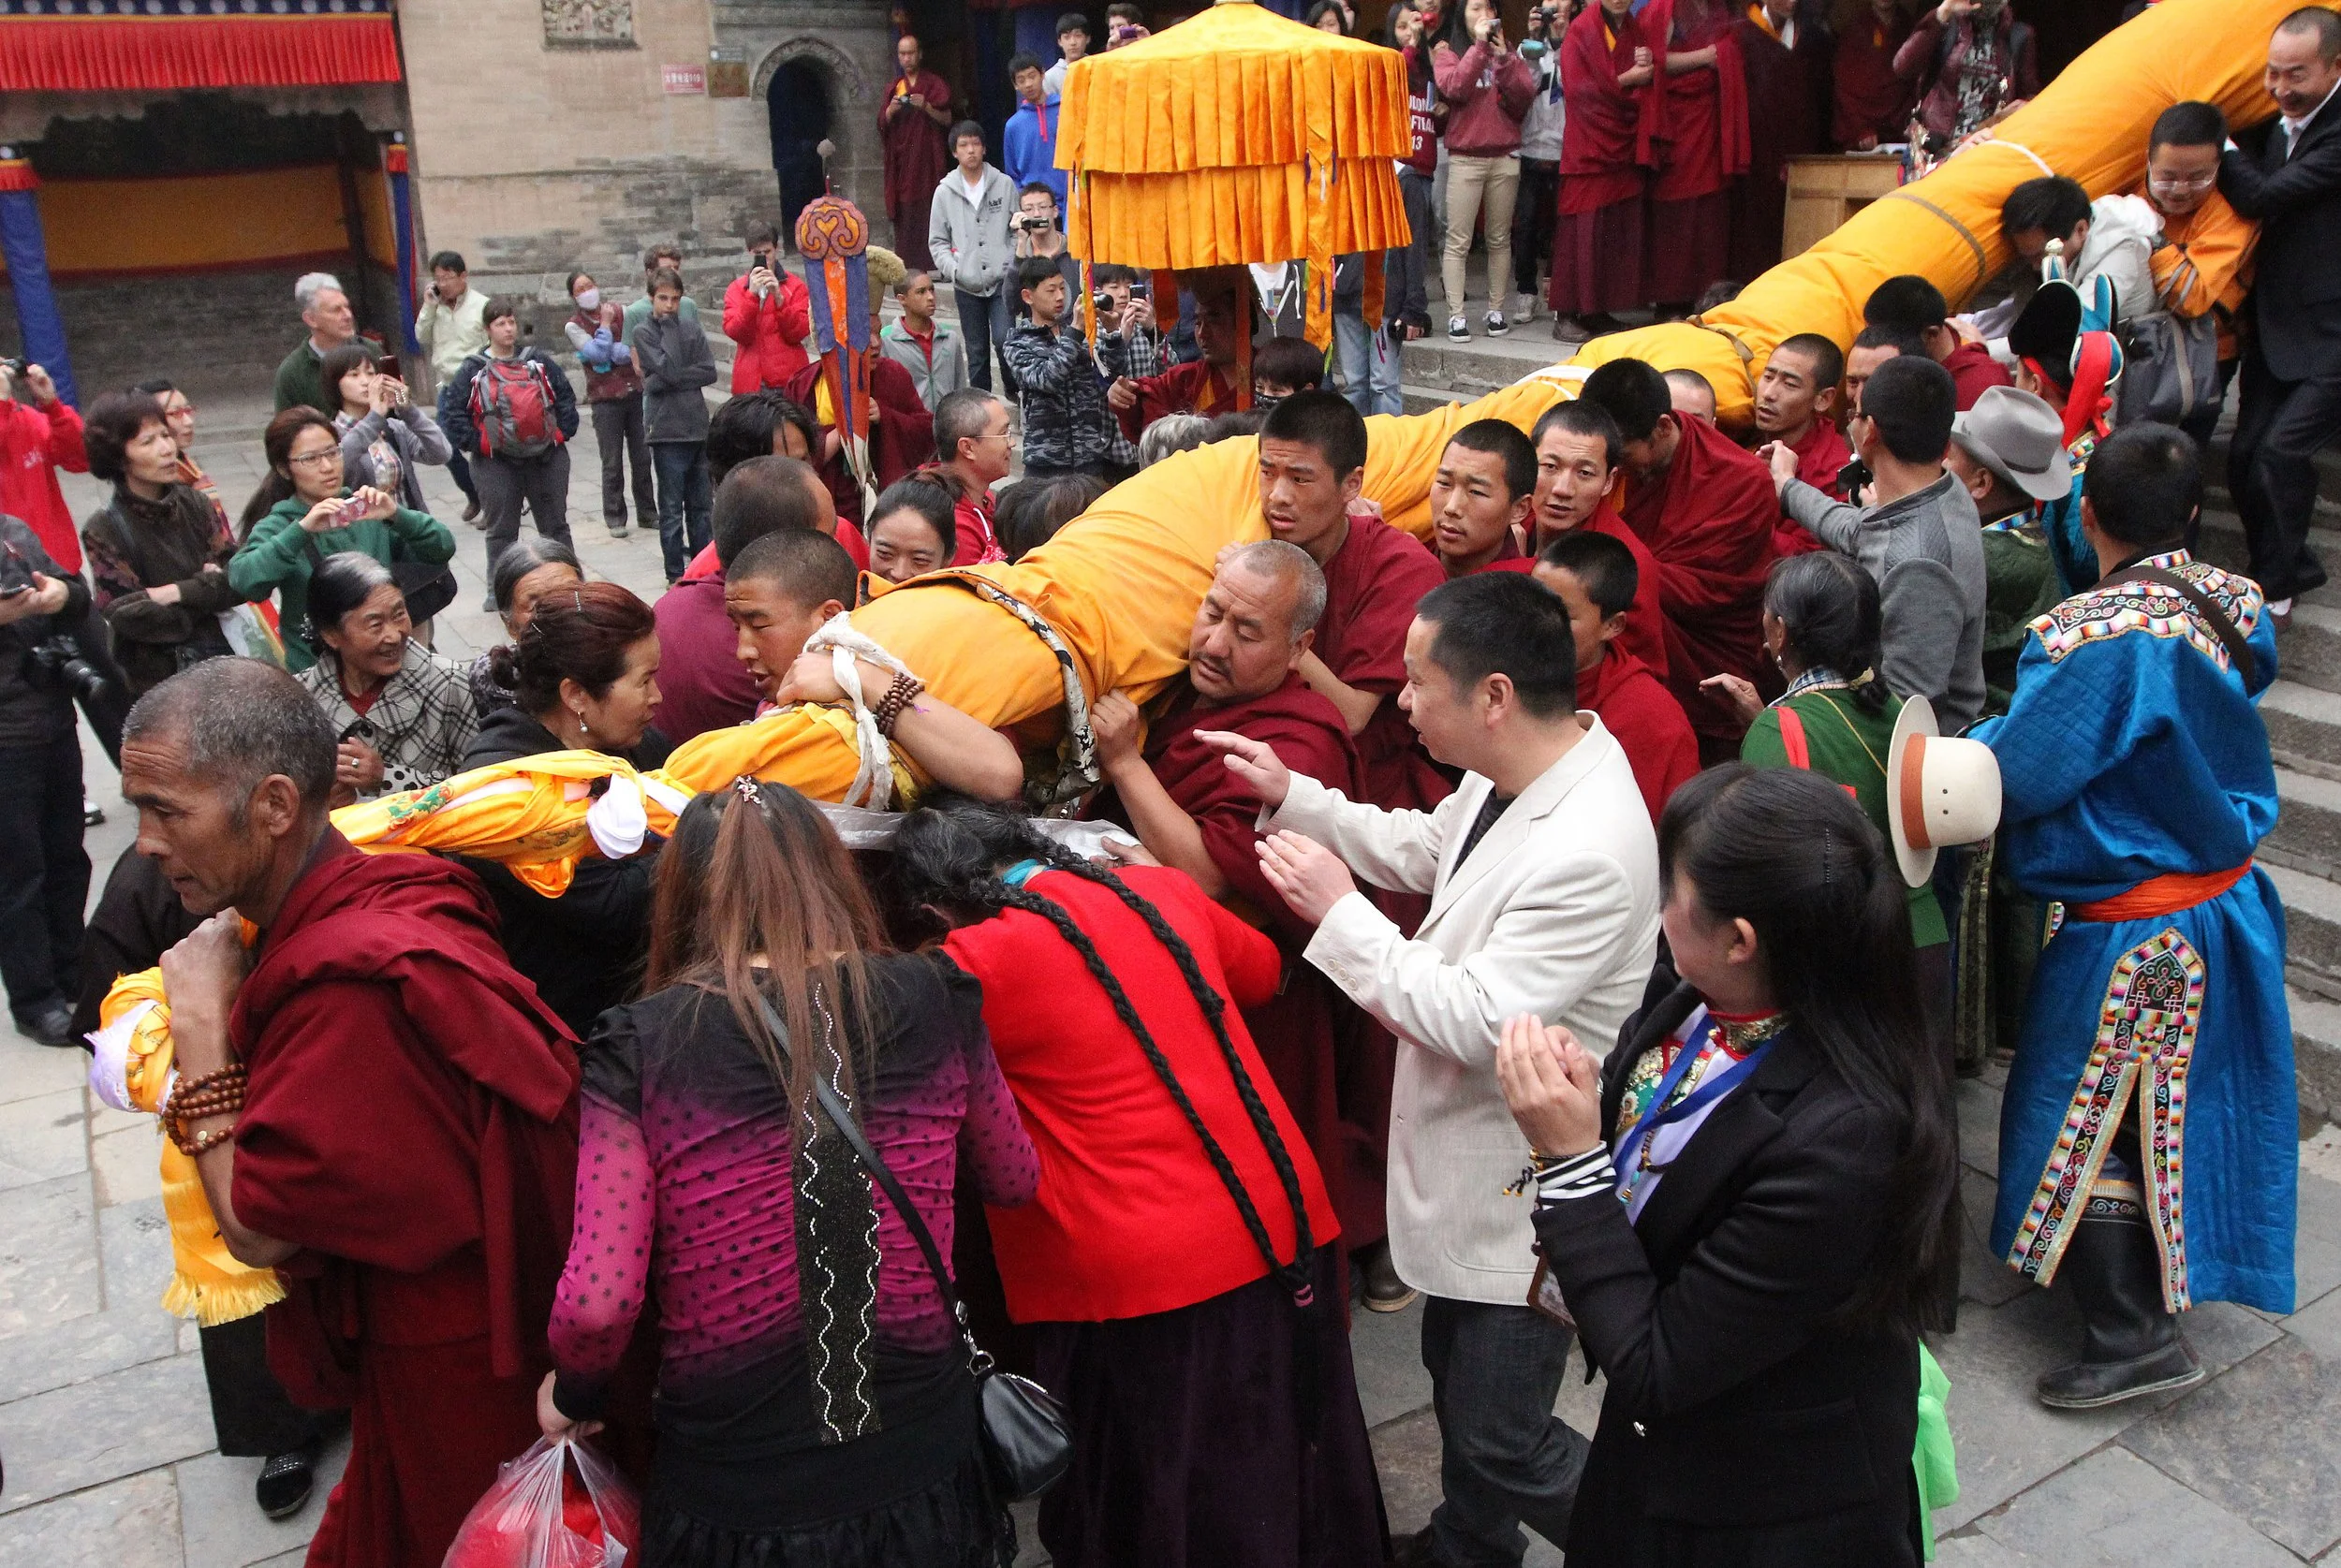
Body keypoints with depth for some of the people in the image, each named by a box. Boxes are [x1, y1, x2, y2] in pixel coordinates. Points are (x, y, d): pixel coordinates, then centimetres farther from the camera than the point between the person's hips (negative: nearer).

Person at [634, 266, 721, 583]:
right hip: (667, 430, -4)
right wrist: (669, 326, -6)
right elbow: (669, 369, -14)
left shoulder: (691, 329, 11)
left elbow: (710, 372, -1)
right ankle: (676, 575, 8)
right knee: (672, 509, 1)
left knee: (701, 505, 11)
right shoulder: (643, 333, 0)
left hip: (699, 427, 4)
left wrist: (663, 381, -10)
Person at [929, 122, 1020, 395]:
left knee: (1004, 340, -14)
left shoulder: (1004, 184, 4)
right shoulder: (945, 191, 5)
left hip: (1002, 280, -1)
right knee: (977, 352, 8)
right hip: (966, 285, 1)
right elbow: (937, 241, 8)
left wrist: (1012, 265, -8)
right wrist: (953, 269, -8)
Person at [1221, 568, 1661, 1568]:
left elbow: (1478, 1023, -32)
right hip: (1468, 1159, 10)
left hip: (1525, 1197, -10)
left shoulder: (1588, 851, -33)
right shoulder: (1509, 774, -3)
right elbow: (1420, 850, 15)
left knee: (1500, 1445, 6)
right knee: (1455, 1376, 29)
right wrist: (1293, 796, 6)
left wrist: (1338, 908, -24)